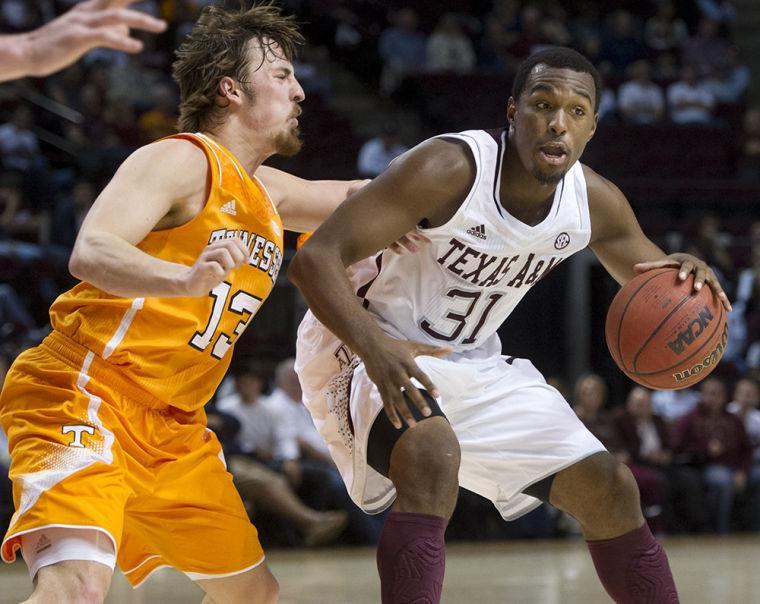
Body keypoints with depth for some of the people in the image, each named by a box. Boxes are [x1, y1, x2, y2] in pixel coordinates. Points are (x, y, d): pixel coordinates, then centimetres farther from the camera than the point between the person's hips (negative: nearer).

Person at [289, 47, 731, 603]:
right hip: (371, 352, -7)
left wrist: (688, 278, -17)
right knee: (433, 454, -37)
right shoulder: (450, 168, -27)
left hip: (472, 364, 7)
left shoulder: (595, 202, -7)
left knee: (609, 489, 3)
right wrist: (374, 345, -48)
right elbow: (315, 258, -31)